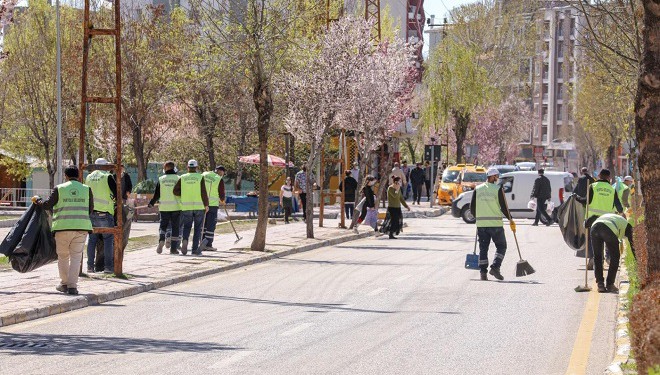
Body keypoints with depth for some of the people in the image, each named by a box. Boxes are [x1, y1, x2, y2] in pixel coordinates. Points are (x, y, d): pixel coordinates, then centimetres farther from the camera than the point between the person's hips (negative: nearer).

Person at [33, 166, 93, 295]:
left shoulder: (59, 189, -1)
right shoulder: (86, 190, 5)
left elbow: (47, 205, -2)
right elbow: (90, 210, 7)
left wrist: (37, 200, 17)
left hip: (63, 227, -1)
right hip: (81, 227, 1)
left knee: (63, 256, 14)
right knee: (76, 257, 3)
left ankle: (64, 283, 20)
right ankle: (72, 286, -4)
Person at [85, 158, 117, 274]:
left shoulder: (89, 177, 13)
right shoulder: (107, 177, -6)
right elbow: (117, 193, -7)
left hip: (90, 212, 5)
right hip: (104, 212, -5)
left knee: (92, 239, 9)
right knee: (108, 239, 0)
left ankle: (90, 266, 8)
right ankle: (108, 266, -4)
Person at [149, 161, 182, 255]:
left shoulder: (161, 179, 2)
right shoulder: (178, 179, -2)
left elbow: (156, 194, 4)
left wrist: (151, 203, 19)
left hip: (164, 208, 1)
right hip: (176, 207, -1)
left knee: (163, 225, 13)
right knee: (175, 227, 6)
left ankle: (161, 240, -13)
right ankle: (173, 248, 4)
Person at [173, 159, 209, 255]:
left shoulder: (183, 178, 3)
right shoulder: (200, 177, -3)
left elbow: (175, 191, -2)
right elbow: (204, 193, -8)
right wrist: (206, 205, 1)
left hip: (186, 206, 2)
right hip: (199, 206, -2)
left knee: (187, 227, 12)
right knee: (198, 228, 8)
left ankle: (185, 240, -16)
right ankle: (195, 249, 4)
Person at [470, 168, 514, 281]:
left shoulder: (478, 189, 6)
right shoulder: (498, 189, -6)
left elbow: (472, 208, 9)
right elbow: (503, 207, -7)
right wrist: (510, 219, 6)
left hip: (481, 224, 4)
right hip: (495, 224, -4)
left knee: (483, 248, 9)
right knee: (501, 246, 9)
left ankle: (483, 272, 3)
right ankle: (495, 267, -7)